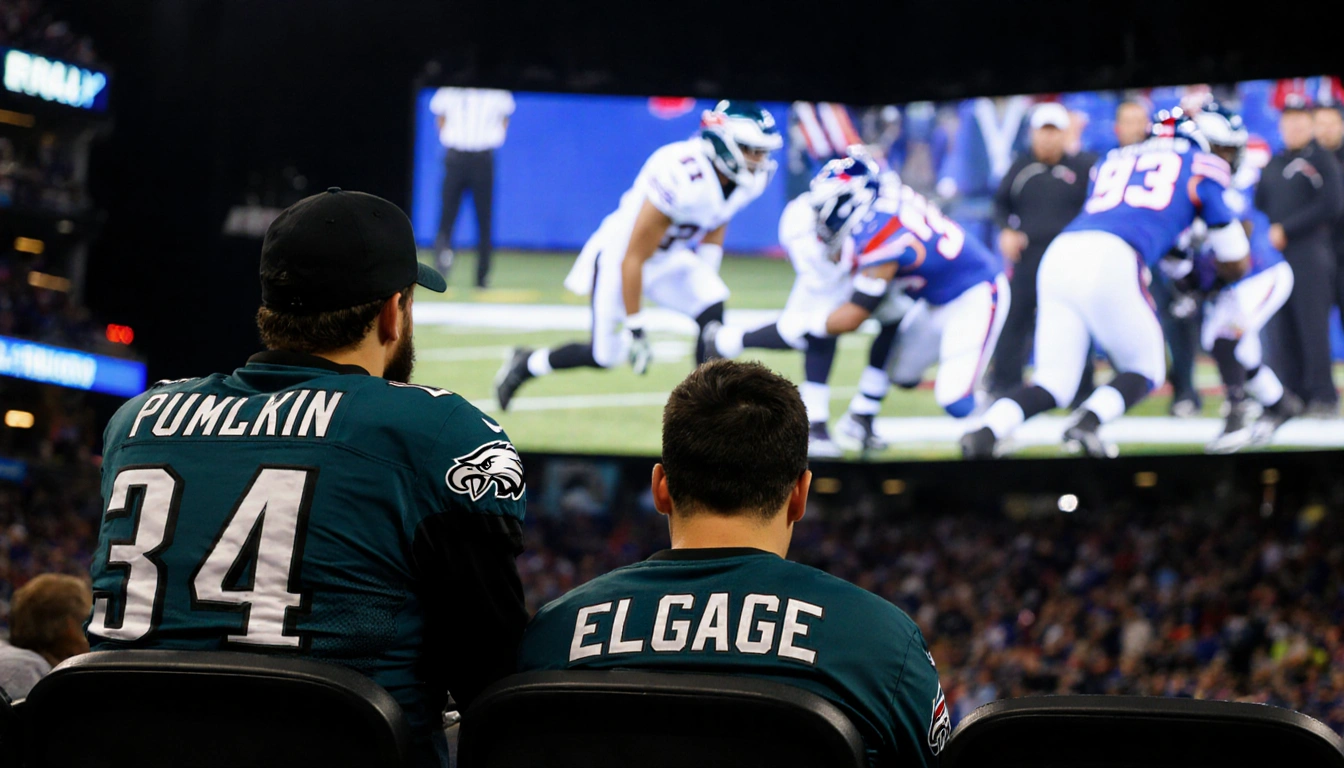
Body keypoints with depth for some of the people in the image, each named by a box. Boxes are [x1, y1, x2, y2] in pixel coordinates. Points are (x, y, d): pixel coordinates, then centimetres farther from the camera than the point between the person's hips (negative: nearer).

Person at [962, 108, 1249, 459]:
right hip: (1112, 260, -5)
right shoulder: (1200, 166, 19)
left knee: (1054, 381, 11)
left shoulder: (1112, 160, 32)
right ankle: (1086, 422, -14)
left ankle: (985, 432, -14)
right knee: (1146, 370, 14)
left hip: (1060, 255, 5)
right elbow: (1235, 265, 23)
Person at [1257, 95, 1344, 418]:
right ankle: (1292, 395, 8)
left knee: (1313, 324, -8)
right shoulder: (1273, 164, 18)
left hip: (1309, 253, -6)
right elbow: (1260, 205, 20)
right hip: (1276, 255, 6)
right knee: (1281, 329, 4)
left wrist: (1286, 229, -12)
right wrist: (1268, 234, -1)